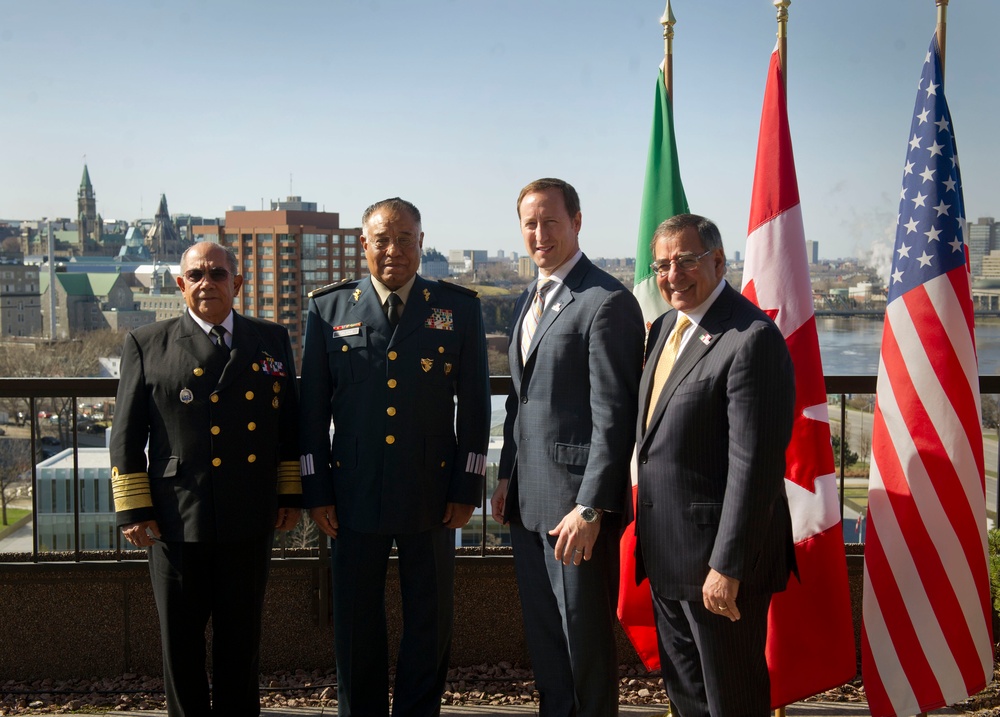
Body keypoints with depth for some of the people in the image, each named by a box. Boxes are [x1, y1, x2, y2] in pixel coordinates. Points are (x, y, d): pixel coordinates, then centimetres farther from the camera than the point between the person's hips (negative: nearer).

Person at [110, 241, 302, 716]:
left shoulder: (272, 341, 7)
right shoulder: (147, 345, 1)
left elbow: (290, 424, 10)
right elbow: (127, 435, 0)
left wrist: (291, 495, 7)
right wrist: (133, 511, -5)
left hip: (250, 519, 2)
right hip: (176, 518, -1)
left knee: (241, 636, 13)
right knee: (181, 638, 10)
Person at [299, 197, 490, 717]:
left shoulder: (459, 308, 2)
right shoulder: (328, 308, 4)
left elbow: (475, 405, 3)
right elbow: (313, 407, 4)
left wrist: (467, 489, -1)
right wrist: (316, 492, 1)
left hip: (432, 494, 0)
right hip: (354, 494, 0)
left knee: (429, 625, 10)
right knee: (356, 624, 11)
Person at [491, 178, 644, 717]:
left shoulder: (608, 302, -13)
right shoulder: (527, 302, 15)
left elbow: (613, 415, -17)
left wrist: (591, 507, -20)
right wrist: (507, 478, 15)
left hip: (576, 497, -8)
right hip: (528, 498, 8)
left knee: (584, 631, 4)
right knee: (542, 631, 18)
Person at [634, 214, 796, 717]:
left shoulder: (752, 339, -19)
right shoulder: (666, 327, 10)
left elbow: (754, 465, -23)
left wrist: (727, 567, -22)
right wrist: (647, 533, 14)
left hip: (716, 555, -9)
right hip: (666, 554, 9)